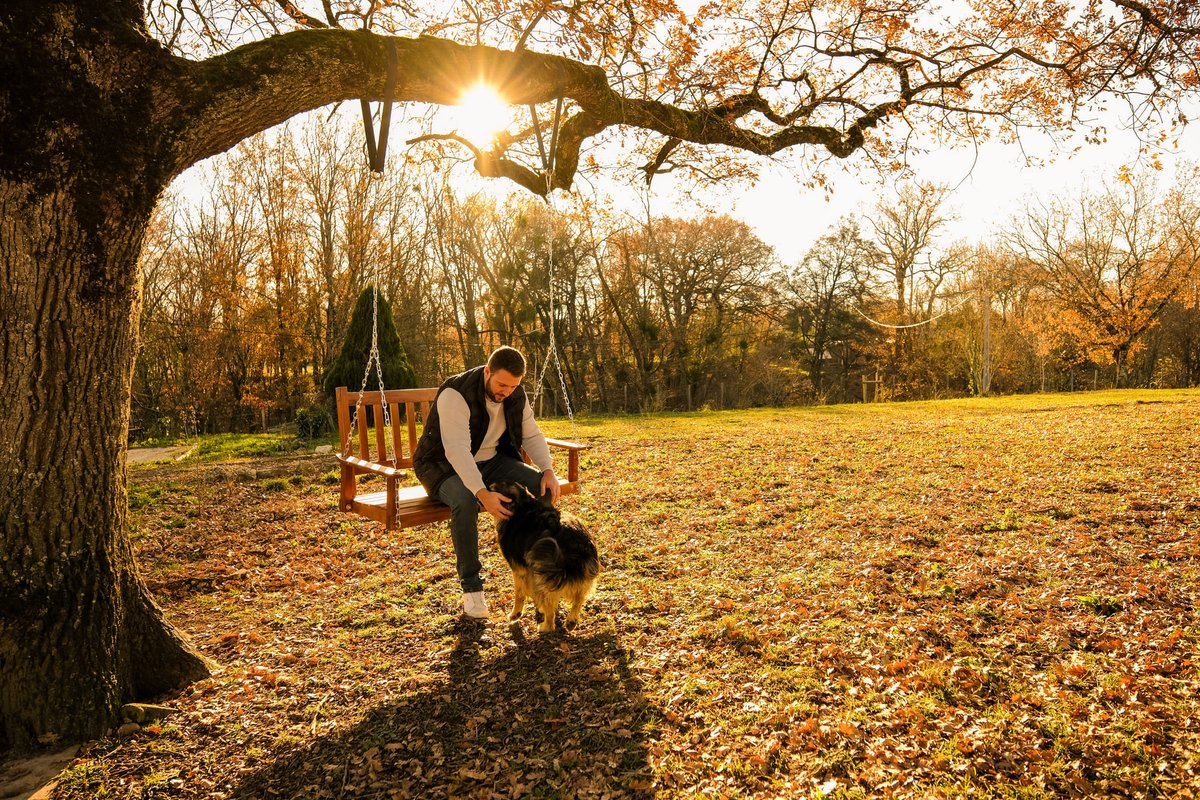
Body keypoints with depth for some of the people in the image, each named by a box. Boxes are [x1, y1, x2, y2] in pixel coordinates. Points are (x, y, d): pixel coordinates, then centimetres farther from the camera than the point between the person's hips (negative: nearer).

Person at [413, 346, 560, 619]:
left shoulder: (516, 396, -7)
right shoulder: (455, 394, -28)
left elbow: (531, 435, -1)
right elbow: (457, 450, -37)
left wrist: (548, 471, -20)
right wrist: (483, 494, -48)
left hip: (491, 461, 6)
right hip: (447, 465, -6)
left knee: (544, 488, -15)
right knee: (465, 502, -39)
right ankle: (471, 587, -23)